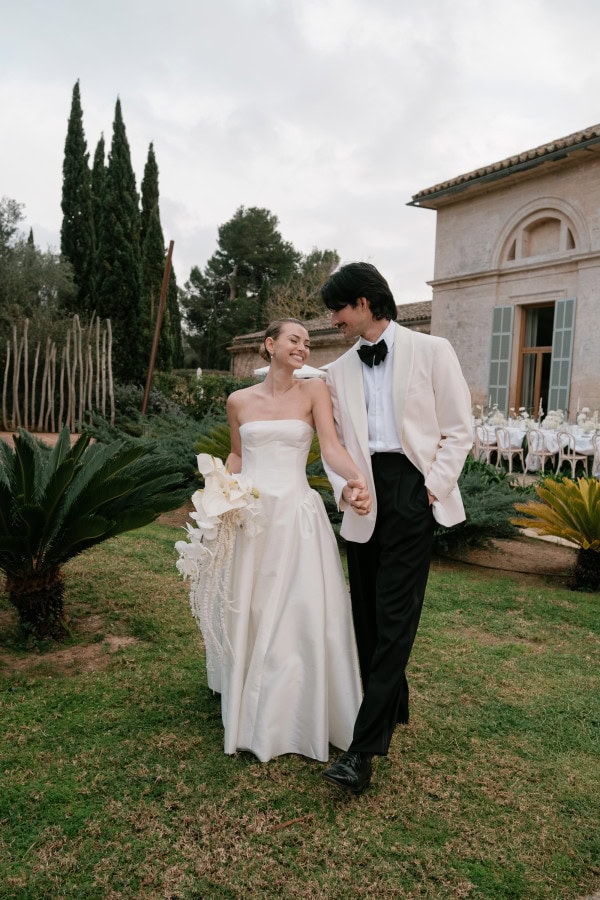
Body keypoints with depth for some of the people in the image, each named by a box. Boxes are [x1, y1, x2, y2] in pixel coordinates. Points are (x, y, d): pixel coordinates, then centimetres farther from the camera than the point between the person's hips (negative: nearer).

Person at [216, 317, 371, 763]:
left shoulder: (314, 390, 1)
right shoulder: (239, 400, 7)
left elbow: (332, 445, -12)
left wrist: (355, 478, -31)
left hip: (297, 513, -2)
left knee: (303, 614, -2)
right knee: (246, 613, 8)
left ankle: (301, 715, 18)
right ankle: (250, 714, 26)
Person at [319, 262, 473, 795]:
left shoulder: (431, 351, 1)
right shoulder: (340, 371, 12)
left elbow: (458, 429, 0)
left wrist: (435, 487, -9)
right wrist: (342, 486, -3)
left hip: (412, 490, -5)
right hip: (363, 497, 5)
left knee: (394, 616, -7)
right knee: (367, 612, 9)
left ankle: (365, 748, -3)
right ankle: (393, 709, 29)